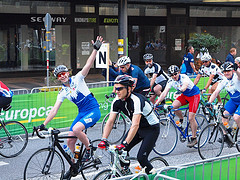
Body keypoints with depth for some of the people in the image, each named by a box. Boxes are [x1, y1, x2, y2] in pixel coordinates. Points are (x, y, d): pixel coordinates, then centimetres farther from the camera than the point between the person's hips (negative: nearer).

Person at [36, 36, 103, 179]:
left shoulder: (77, 79, -6)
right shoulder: (63, 93, 6)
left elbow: (89, 64, -17)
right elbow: (54, 110, 4)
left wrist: (96, 49, -30)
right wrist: (43, 125, -3)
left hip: (93, 110, -6)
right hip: (82, 112, 6)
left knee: (76, 129, -31)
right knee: (70, 140, -1)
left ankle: (89, 149, -7)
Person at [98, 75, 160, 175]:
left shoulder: (137, 100, -33)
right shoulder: (117, 101, -11)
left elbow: (135, 125, -41)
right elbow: (110, 121, -11)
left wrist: (125, 143, -48)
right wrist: (103, 140, -24)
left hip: (151, 128, -7)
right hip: (138, 128, 7)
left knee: (141, 158, -16)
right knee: (122, 151, -8)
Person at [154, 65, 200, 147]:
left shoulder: (184, 77, -27)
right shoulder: (171, 81, -12)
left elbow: (185, 86, -48)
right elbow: (164, 93, -18)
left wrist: (181, 90, -70)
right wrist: (156, 103, -28)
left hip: (194, 95, -5)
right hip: (185, 95, 5)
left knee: (191, 118, -13)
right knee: (174, 105, -24)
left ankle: (194, 138, 4)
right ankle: (181, 119, 5)